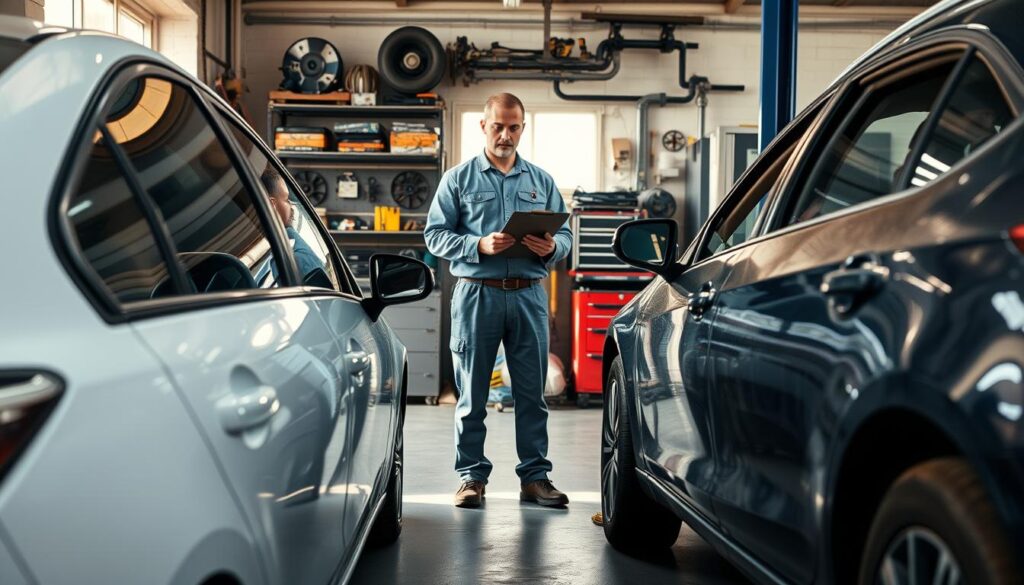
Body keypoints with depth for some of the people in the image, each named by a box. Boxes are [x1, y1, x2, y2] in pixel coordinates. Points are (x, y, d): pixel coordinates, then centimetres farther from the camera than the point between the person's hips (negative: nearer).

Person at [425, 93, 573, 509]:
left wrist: (551, 248, -11)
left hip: (528, 294, 2)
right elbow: (435, 235, -1)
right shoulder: (458, 179, 6)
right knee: (472, 393, 2)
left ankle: (535, 477, 11)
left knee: (532, 392, 4)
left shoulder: (542, 181, 14)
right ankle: (471, 476, 11)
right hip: (477, 293, -2)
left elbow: (565, 234, 12)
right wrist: (480, 246, -16)